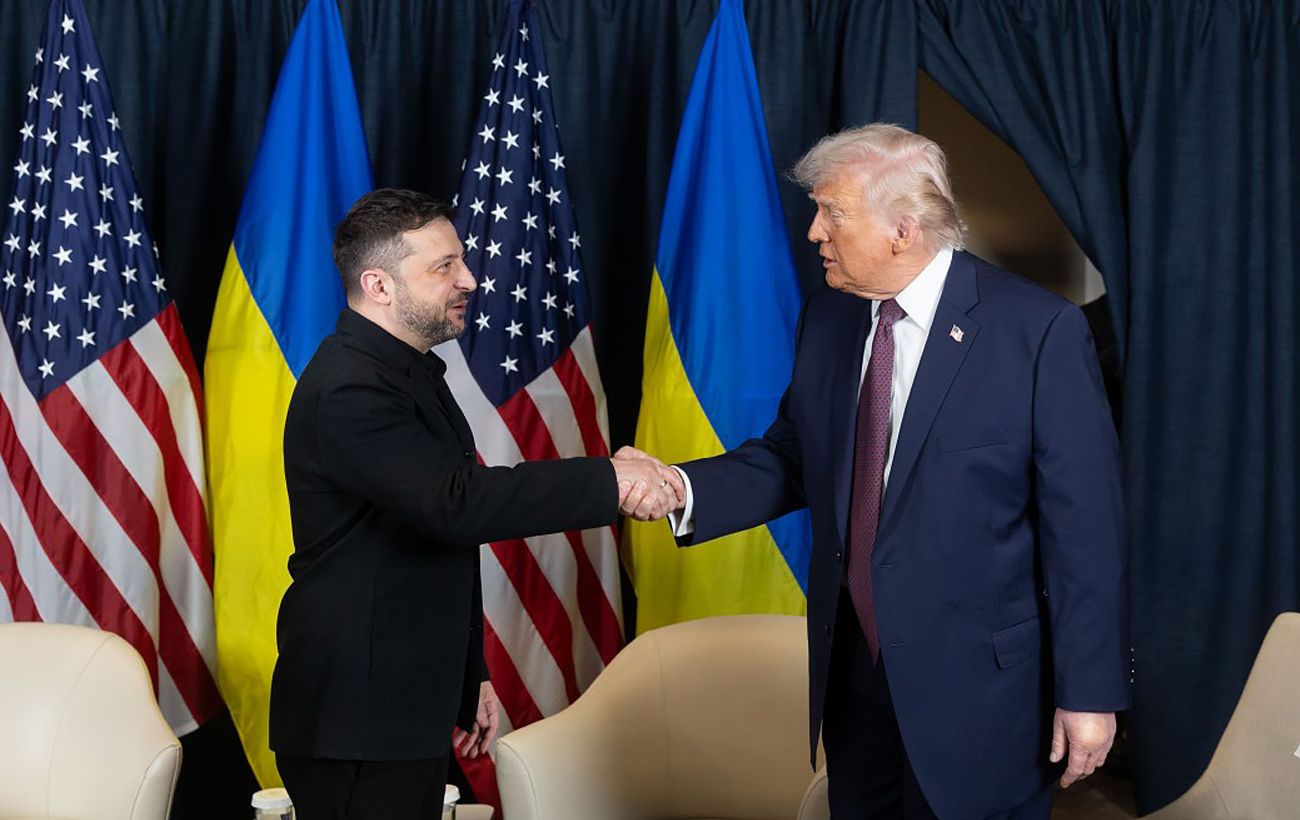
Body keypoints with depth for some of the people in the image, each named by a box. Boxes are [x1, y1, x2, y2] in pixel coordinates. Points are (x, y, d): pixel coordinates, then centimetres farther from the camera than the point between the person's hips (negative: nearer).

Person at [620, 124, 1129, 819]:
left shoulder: (1040, 331, -15)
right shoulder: (826, 318, 3)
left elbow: (1085, 526, -14)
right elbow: (792, 460, 8)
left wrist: (1091, 691, -12)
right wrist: (682, 489, -10)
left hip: (976, 682, -5)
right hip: (852, 662, 6)